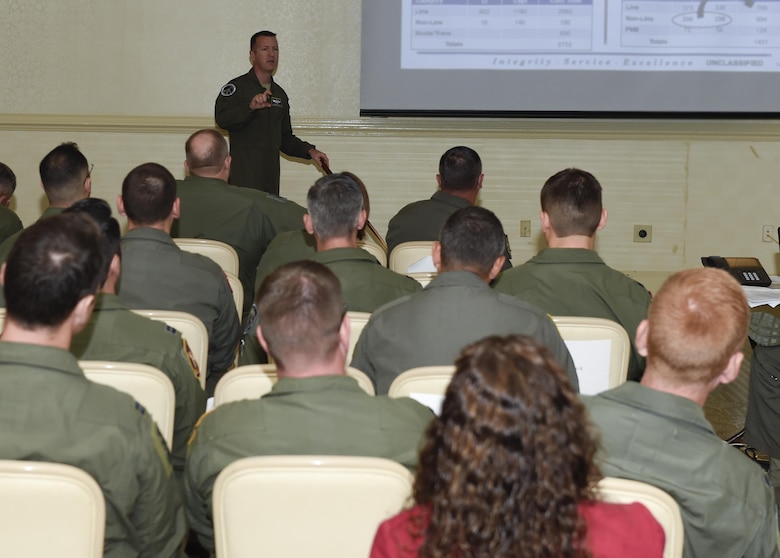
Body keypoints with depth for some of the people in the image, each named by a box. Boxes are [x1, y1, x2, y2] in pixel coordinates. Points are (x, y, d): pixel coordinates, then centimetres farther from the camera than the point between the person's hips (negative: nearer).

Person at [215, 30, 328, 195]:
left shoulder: (280, 94, 20)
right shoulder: (236, 87, -1)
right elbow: (222, 119, -19)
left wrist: (309, 151, 11)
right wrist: (250, 107, -33)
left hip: (271, 175, 6)